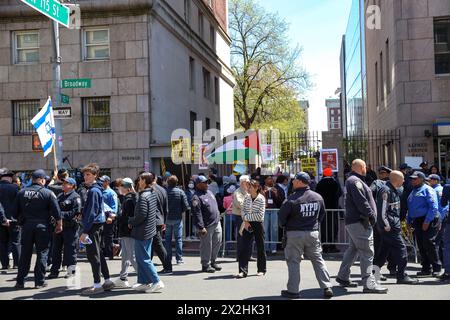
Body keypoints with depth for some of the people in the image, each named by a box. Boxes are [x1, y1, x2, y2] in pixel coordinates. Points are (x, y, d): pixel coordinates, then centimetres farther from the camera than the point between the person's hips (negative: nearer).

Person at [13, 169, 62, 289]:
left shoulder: (22, 192, 3)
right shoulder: (48, 193, -6)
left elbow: (15, 212, 5)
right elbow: (56, 211, -7)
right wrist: (59, 224, 6)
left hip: (26, 226, 3)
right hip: (42, 226, -3)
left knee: (25, 253, 10)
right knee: (42, 253, 5)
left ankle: (20, 281, 14)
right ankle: (39, 281, 5)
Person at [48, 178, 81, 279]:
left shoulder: (75, 197, -7)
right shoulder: (60, 196, 16)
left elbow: (76, 212, -16)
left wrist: (62, 214, -19)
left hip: (70, 226, -7)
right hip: (58, 225, 7)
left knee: (70, 248, 0)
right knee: (56, 248, 9)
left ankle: (71, 270, 12)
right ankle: (54, 270, 17)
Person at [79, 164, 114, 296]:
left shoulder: (93, 191, -16)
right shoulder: (96, 189, 14)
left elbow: (91, 212, -20)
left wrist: (85, 231, -21)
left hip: (93, 225, -10)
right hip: (97, 225, 10)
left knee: (93, 254, -5)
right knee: (98, 254, 14)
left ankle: (97, 285, 0)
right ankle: (108, 281, 20)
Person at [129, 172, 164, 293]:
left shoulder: (143, 197, -19)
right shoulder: (153, 193, 8)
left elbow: (141, 215, -24)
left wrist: (131, 221, -7)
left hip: (142, 232, -9)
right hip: (150, 230, 9)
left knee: (143, 259, -3)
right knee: (143, 258, 16)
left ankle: (157, 282, -4)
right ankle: (144, 282, 22)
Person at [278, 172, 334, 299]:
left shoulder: (292, 199, -17)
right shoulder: (318, 197, 0)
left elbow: (281, 216, -10)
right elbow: (322, 214, 13)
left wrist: (284, 226, 9)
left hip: (295, 234, -4)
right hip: (313, 233, 4)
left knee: (293, 261, 6)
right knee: (318, 260, 13)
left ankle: (293, 290, 8)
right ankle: (327, 288, 9)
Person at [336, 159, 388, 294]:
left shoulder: (353, 180, 20)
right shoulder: (355, 181, -13)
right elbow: (361, 201, -21)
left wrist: (370, 215, 14)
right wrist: (371, 215, -15)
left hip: (353, 221, 11)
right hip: (360, 222, -11)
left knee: (353, 249, 18)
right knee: (367, 252, -10)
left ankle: (343, 277, 25)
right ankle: (369, 284, -10)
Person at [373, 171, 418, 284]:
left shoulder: (394, 190, 16)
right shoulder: (386, 190, -16)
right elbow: (382, 209, -20)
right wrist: (386, 225, -19)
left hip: (393, 225, 10)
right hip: (390, 227, -10)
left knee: (384, 249, 12)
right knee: (401, 249, -5)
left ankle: (374, 271, 15)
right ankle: (402, 276, 1)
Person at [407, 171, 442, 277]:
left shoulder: (427, 190, -6)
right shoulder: (413, 192, 20)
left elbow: (433, 207, -15)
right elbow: (410, 209, 24)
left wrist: (427, 221, -21)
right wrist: (409, 221, 15)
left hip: (429, 221, -8)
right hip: (417, 222, 8)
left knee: (429, 243, -11)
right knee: (421, 246, 7)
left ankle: (437, 268, 0)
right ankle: (426, 269, 13)